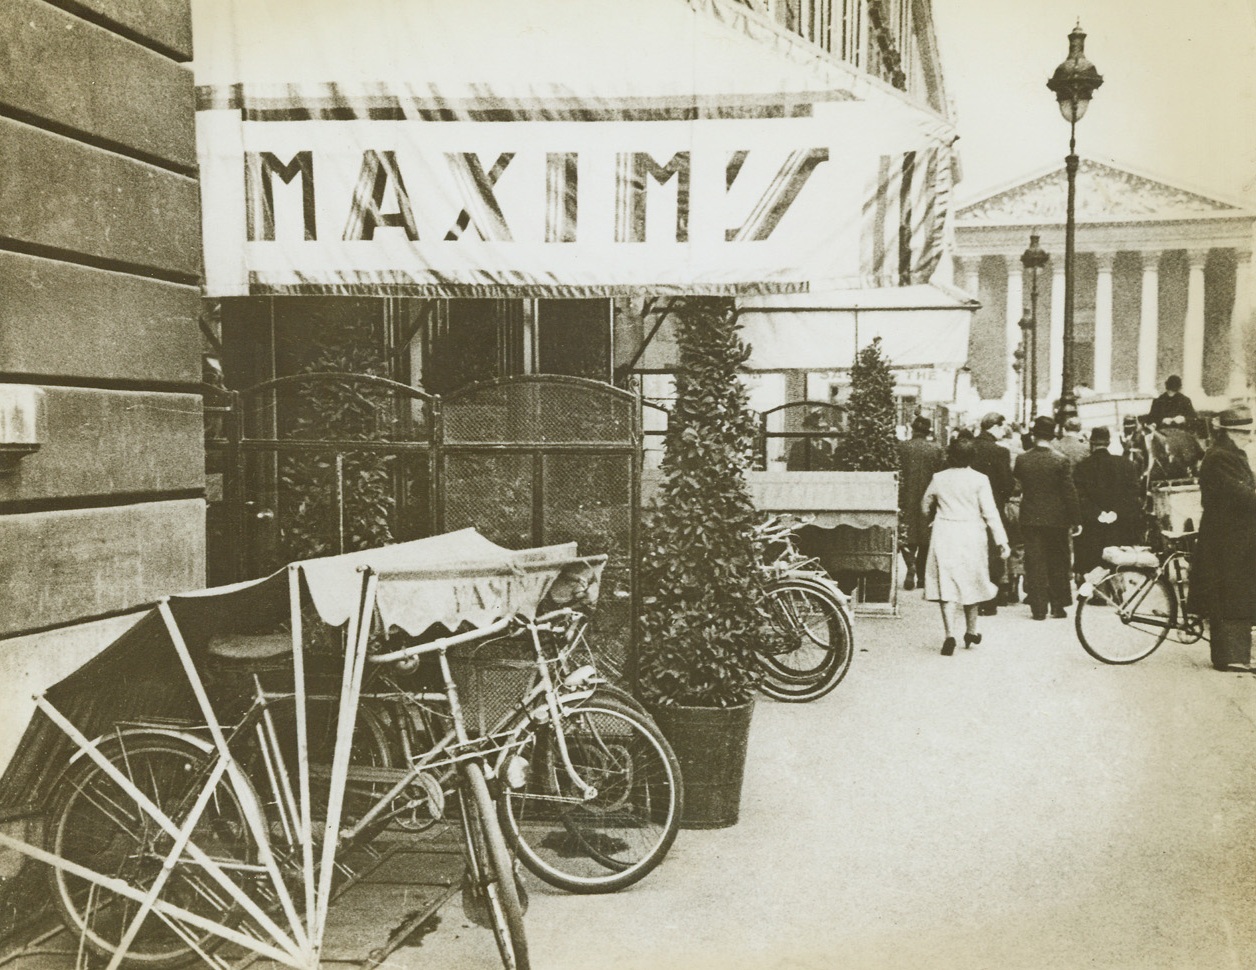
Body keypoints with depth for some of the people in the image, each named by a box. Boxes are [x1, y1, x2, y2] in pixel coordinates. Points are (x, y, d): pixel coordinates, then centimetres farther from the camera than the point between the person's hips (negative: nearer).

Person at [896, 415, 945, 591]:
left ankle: (911, 565, -18)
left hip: (907, 500, -1)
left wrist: (897, 502, 3)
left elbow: (897, 476, -5)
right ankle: (921, 575, 15)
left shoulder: (901, 447, -6)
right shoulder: (937, 449, -3)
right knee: (925, 539, 11)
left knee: (905, 536, 6)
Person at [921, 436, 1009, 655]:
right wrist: (1002, 541, -5)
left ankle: (949, 634, -14)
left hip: (944, 534, 0)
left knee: (946, 582, -1)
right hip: (971, 535, 0)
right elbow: (990, 513, -7)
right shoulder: (979, 479, -5)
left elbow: (925, 506, 15)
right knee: (971, 582, 15)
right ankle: (971, 631, 27)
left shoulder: (939, 478, 2)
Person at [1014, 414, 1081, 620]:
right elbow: (1069, 493, -7)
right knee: (1057, 563, 12)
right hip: (1056, 518, -1)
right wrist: (1075, 520, -1)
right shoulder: (1060, 460, -10)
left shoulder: (1022, 460, -5)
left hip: (1030, 518, 1)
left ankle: (1038, 608, 5)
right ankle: (1058, 606, 16)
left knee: (1035, 564, 5)